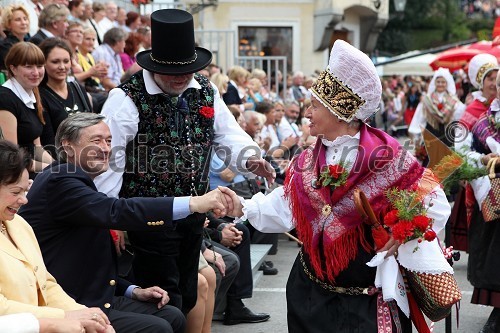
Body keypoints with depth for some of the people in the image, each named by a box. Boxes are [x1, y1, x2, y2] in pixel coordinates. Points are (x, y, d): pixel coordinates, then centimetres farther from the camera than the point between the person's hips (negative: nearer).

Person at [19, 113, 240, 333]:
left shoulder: (74, 182, 16)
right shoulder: (59, 180, -15)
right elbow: (116, 211, -30)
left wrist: (133, 291, 7)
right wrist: (193, 203, -33)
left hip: (92, 297, 10)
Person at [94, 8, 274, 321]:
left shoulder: (206, 92, 5)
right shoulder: (129, 98, -15)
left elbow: (228, 133, 11)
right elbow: (107, 159, -15)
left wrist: (249, 157, -12)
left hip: (194, 213, 6)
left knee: (188, 298, 17)